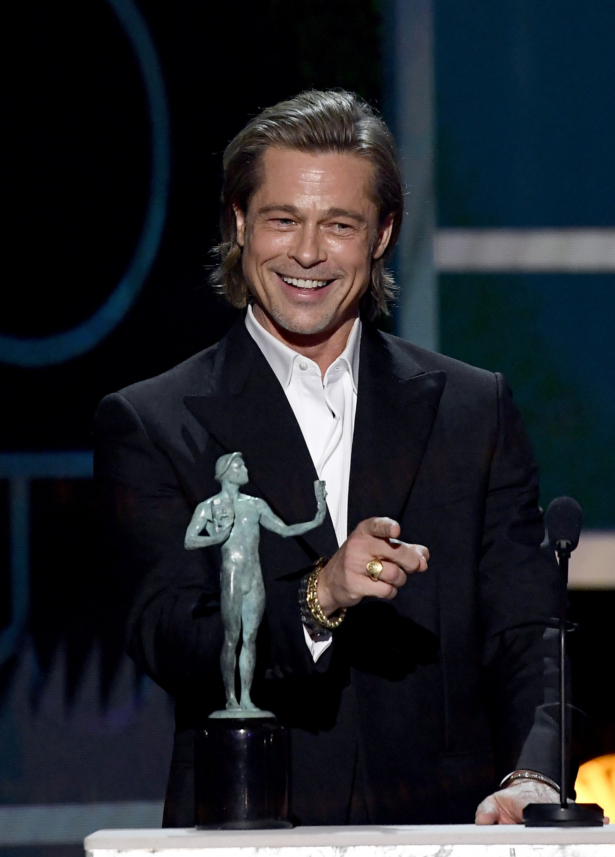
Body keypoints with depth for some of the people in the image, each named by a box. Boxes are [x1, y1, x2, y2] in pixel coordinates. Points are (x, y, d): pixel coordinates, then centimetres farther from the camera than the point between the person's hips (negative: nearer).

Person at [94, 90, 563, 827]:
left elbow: (527, 635, 6)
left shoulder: (476, 410, 12)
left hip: (447, 830, 1)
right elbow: (166, 643, -4)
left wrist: (532, 780, -13)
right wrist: (317, 597, -22)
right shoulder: (148, 426, 6)